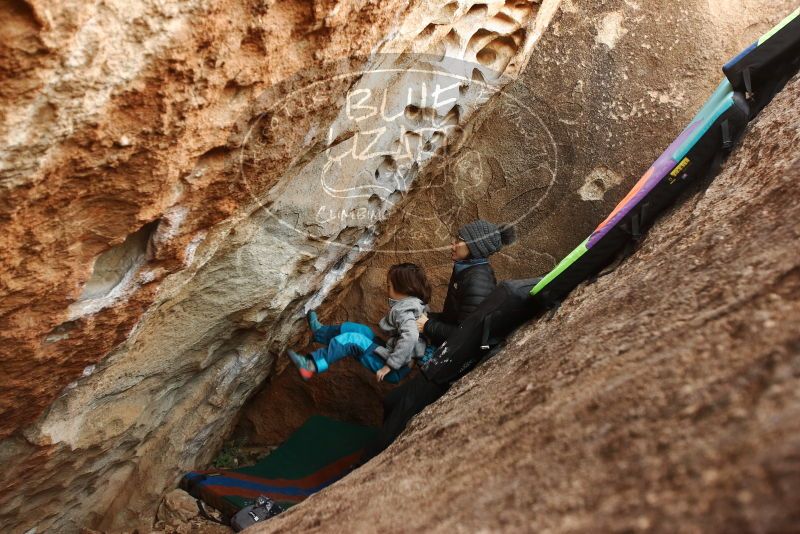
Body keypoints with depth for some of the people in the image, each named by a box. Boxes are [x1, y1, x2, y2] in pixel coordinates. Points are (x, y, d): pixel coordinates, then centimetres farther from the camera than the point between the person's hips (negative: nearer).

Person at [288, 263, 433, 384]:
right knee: (351, 328, 14)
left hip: (395, 370, -9)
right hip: (391, 356, 9)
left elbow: (410, 337, -42)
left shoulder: (402, 311, -25)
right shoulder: (412, 303, 3)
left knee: (352, 339, -17)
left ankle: (312, 365, -7)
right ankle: (320, 332, 39)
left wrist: (389, 365, -34)